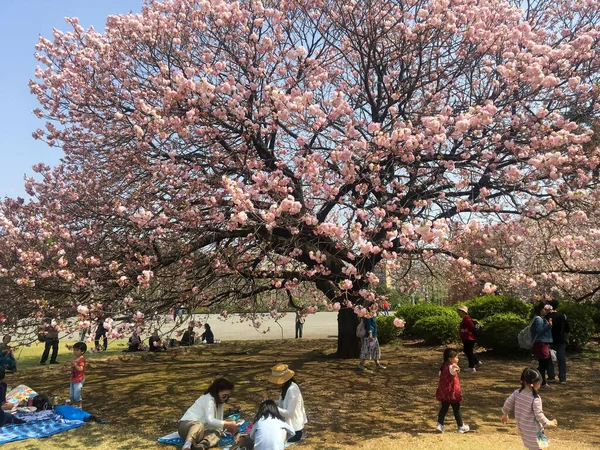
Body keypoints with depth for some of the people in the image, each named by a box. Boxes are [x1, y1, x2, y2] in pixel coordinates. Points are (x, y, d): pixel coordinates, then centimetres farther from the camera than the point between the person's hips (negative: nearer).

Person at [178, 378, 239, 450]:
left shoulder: (219, 401, 13)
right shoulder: (208, 399, -15)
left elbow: (218, 421, 10)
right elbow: (210, 420, -29)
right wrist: (228, 424, -27)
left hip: (201, 430, 7)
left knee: (217, 432, -25)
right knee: (199, 424, -42)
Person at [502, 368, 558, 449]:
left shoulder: (517, 393, -7)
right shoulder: (535, 398, -25)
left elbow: (507, 404, -1)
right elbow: (539, 415, -23)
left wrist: (505, 414, 16)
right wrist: (549, 423, -7)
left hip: (521, 426, 6)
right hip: (532, 430, -6)